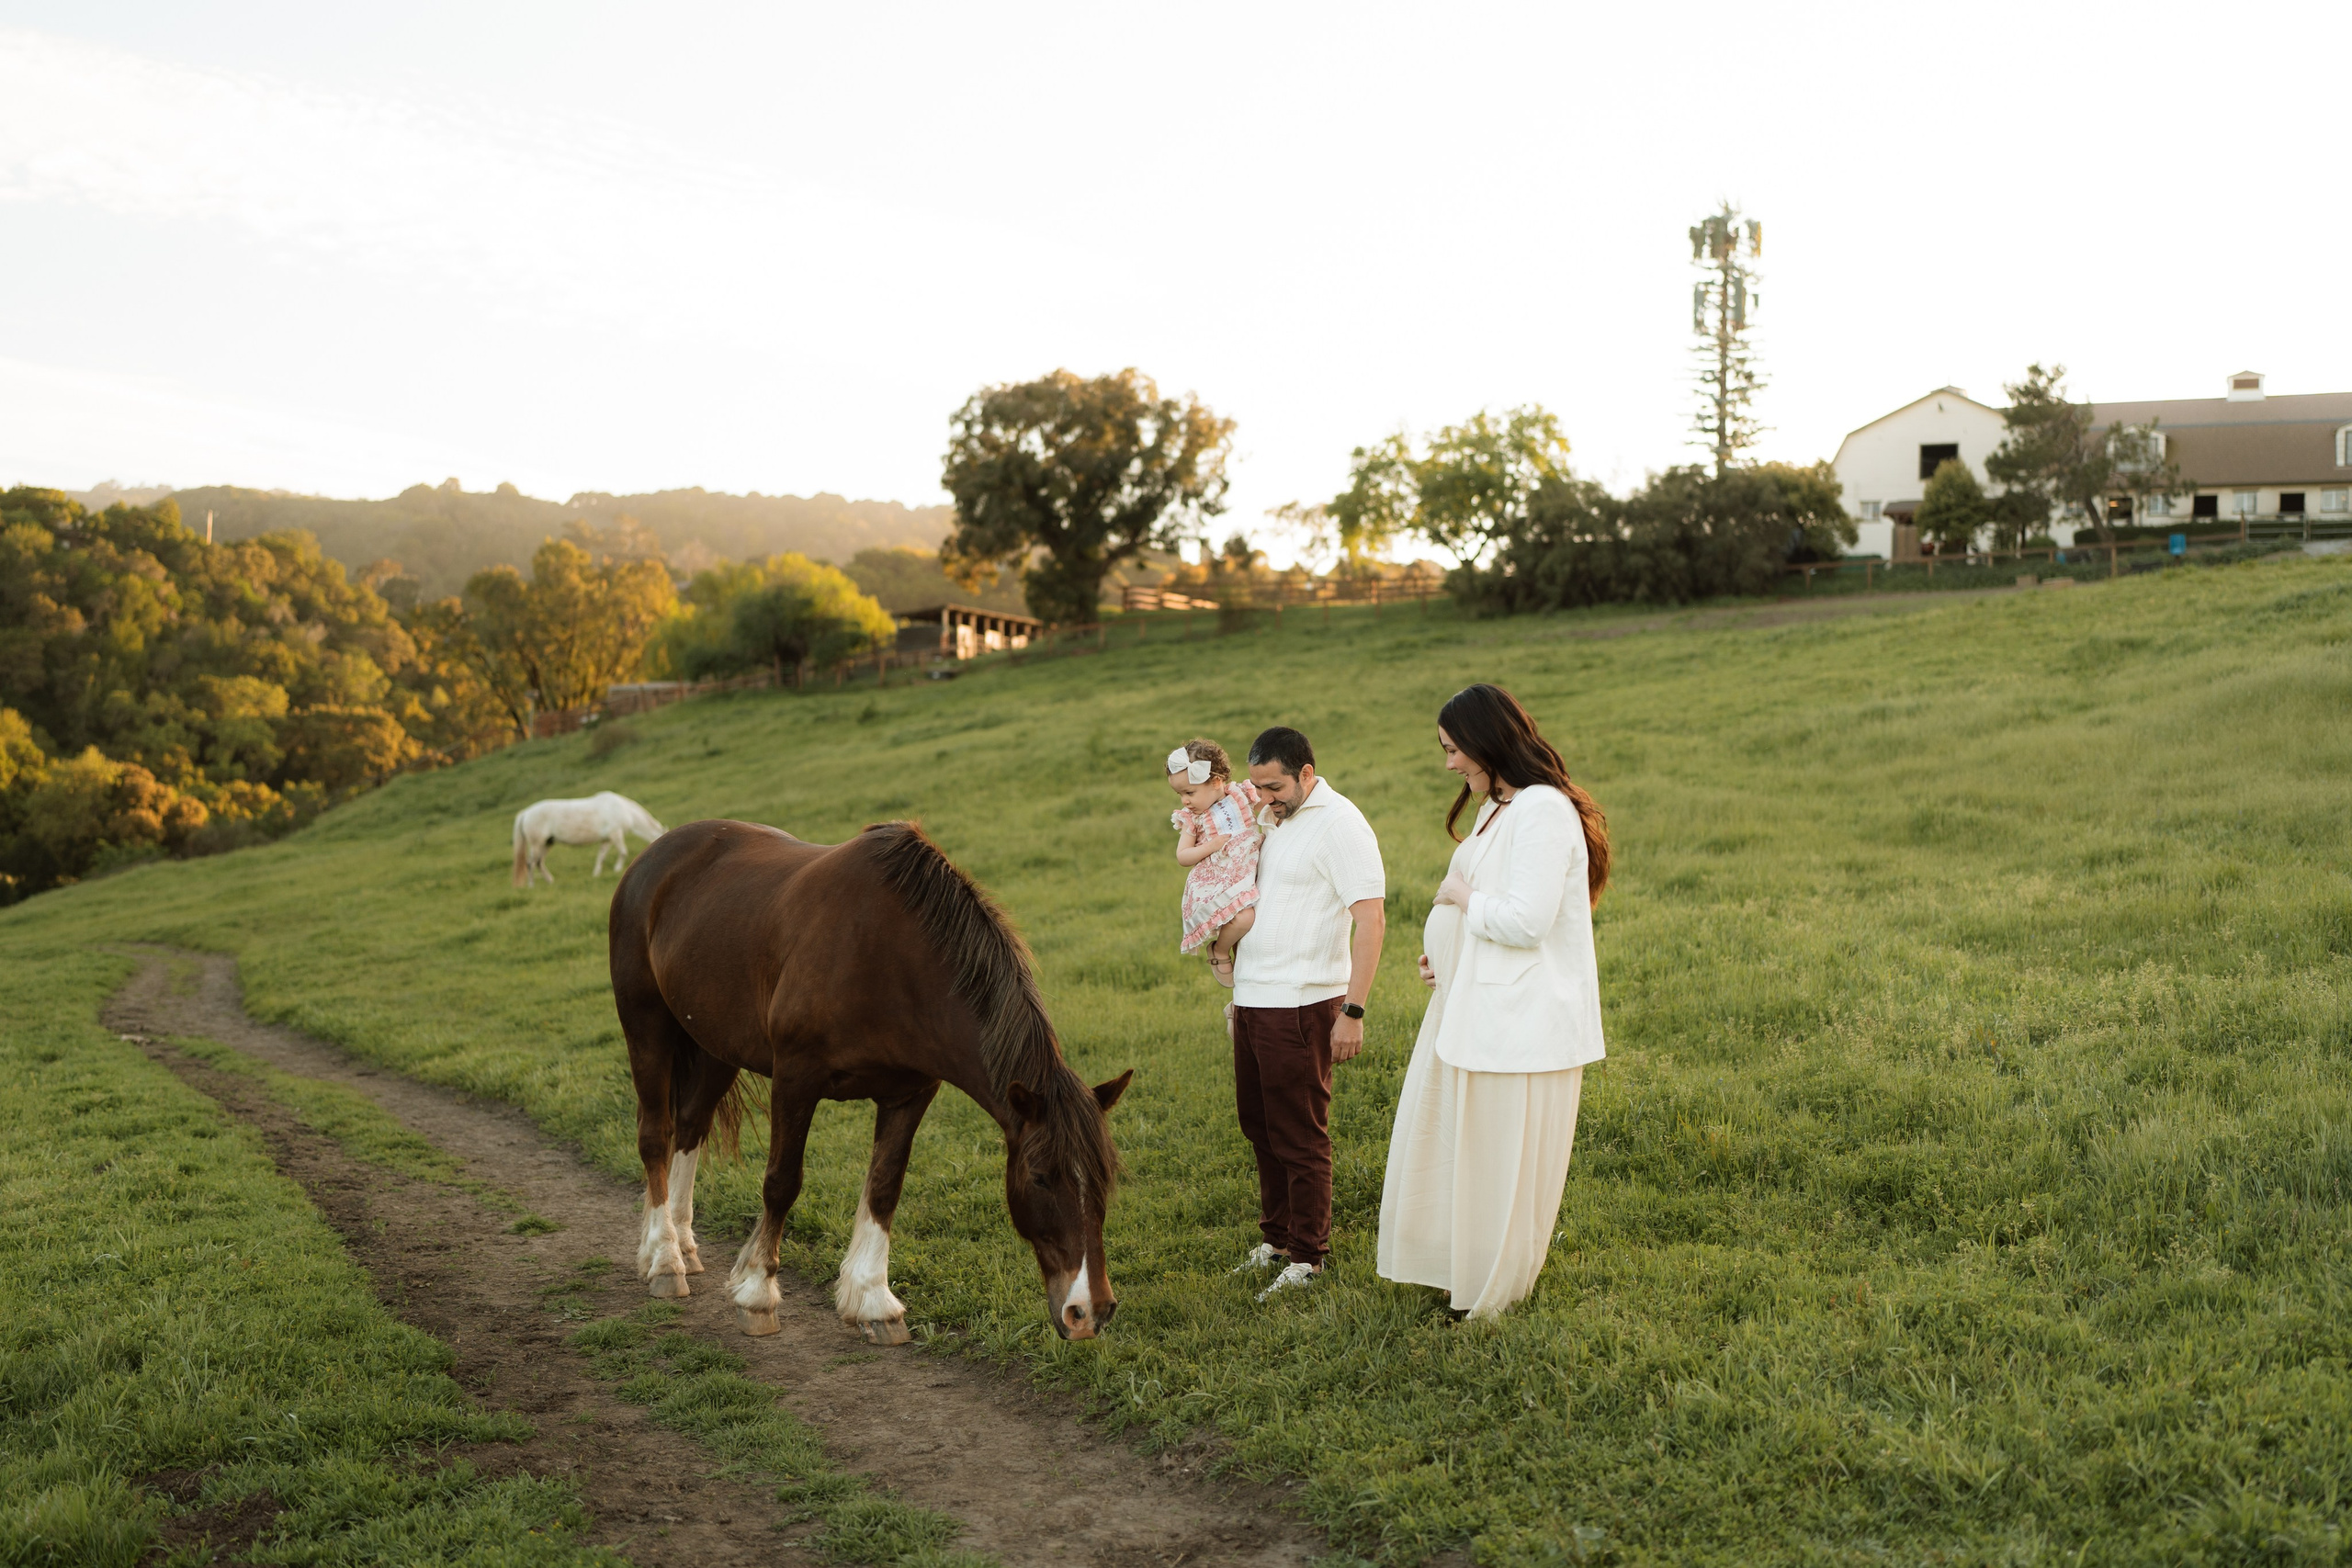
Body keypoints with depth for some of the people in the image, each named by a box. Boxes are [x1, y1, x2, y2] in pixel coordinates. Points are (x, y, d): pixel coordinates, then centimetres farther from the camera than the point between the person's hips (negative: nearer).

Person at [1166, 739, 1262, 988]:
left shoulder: (1243, 795, 2)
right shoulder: (1192, 818, 0)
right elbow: (1182, 856, -1)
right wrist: (1212, 846, -13)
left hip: (1248, 881, 3)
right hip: (1215, 885, -3)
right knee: (1243, 918, -28)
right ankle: (1219, 951, 1)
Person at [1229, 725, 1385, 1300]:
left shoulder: (1339, 823, -13)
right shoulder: (1274, 819, 13)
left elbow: (1370, 921, -18)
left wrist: (1352, 1011, -22)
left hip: (1300, 1005, -8)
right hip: (1252, 998, 8)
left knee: (1299, 1136, 1)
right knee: (1259, 1124, 17)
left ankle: (1307, 1258, 12)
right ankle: (1276, 1237, 31)